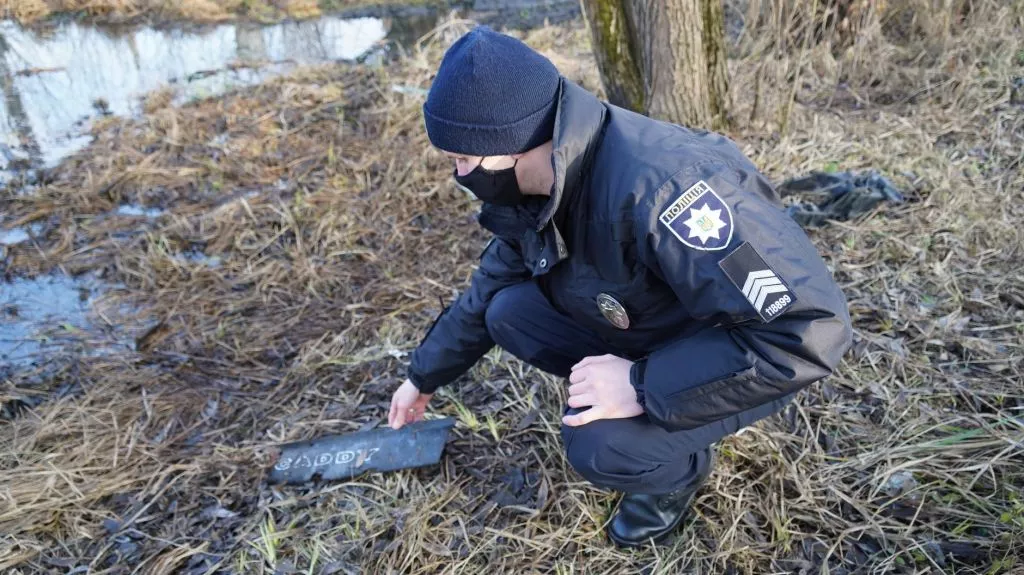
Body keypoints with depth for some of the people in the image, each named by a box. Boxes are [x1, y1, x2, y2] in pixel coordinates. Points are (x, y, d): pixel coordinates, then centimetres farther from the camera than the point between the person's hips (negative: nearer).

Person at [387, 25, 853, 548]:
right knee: (508, 313, -4)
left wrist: (643, 385, -34)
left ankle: (679, 467, 6)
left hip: (750, 357, -7)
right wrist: (424, 378, 15)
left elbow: (811, 330, -39)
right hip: (652, 330, 7)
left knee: (598, 444, -29)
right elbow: (489, 288, 8)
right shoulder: (537, 182, -10)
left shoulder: (661, 187, -39)